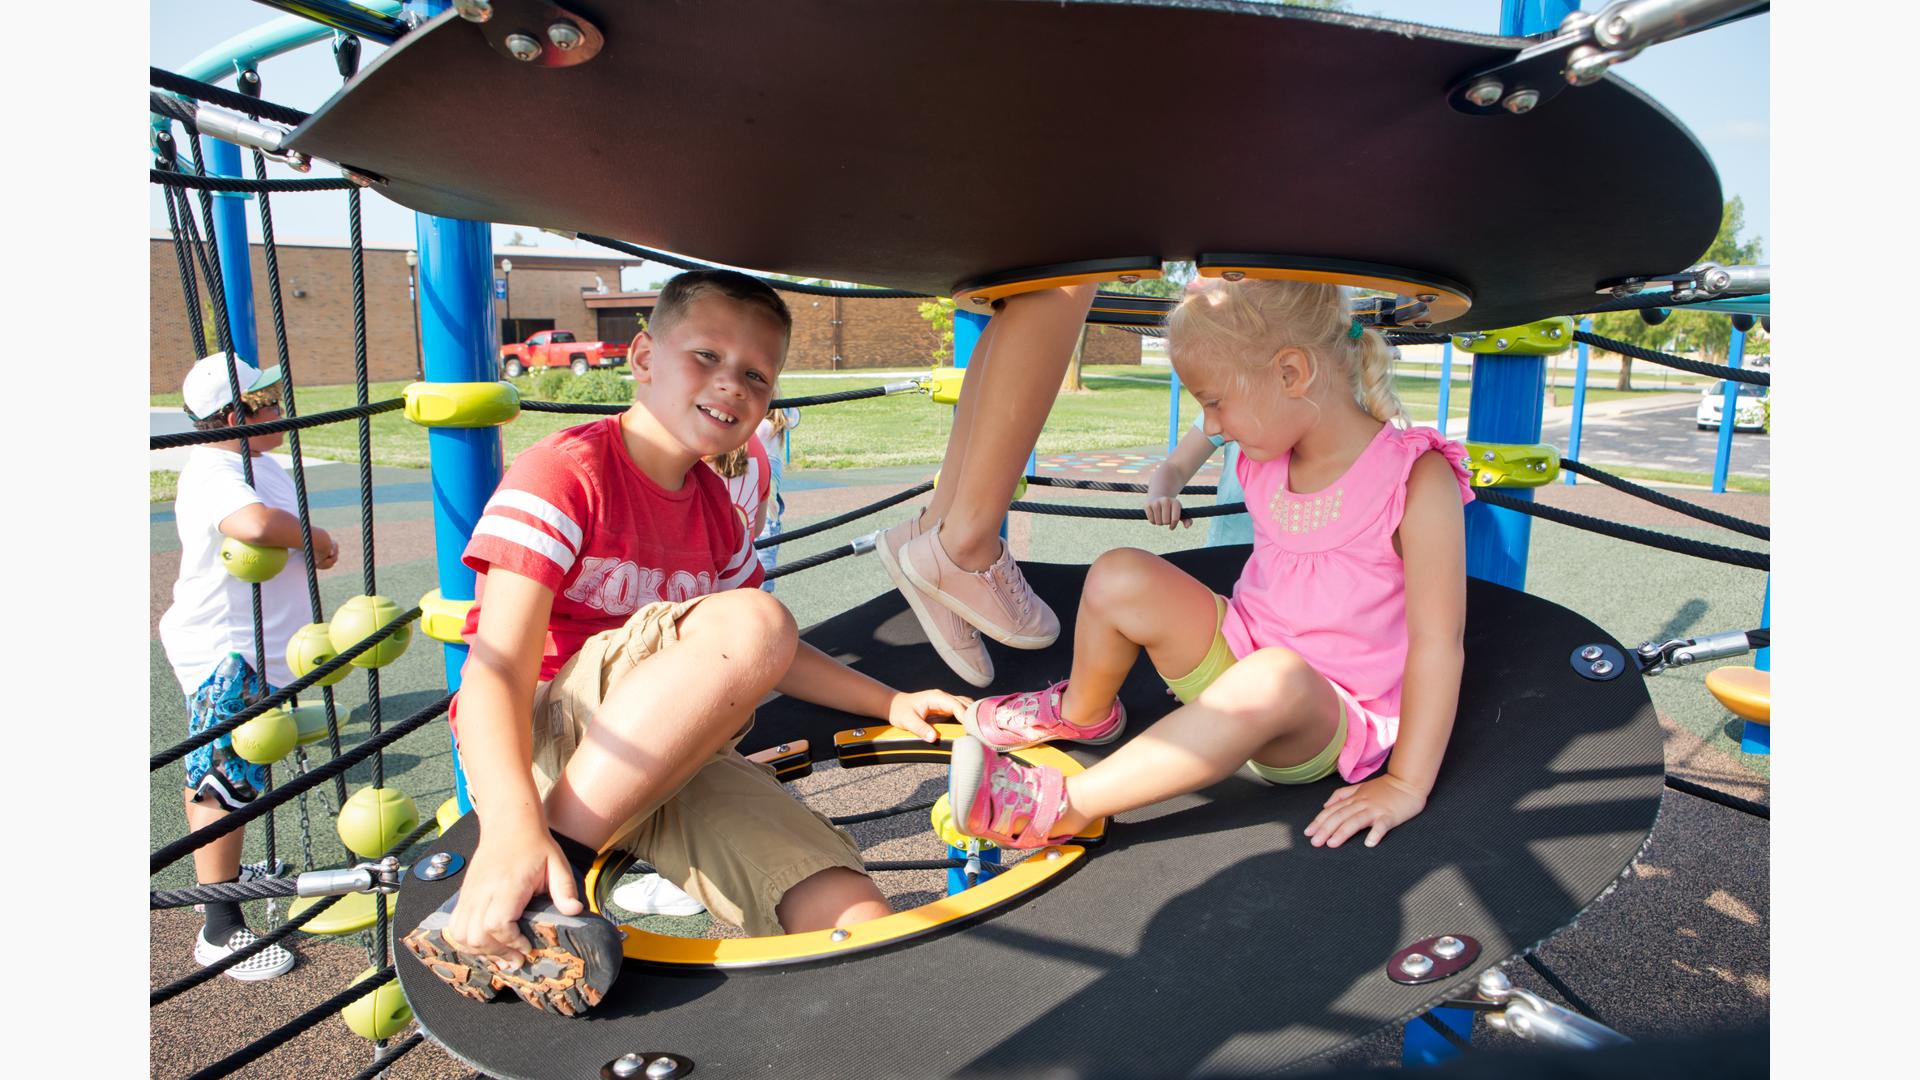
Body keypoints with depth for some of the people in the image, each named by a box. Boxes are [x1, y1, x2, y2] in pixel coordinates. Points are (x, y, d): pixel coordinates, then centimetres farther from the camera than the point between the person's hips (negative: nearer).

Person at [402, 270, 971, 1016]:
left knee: (861, 929, -15)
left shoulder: (712, 506, 12)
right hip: (539, 743, -5)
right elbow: (497, 671, -21)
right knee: (752, 621, -34)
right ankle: (500, 899, -26)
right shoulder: (564, 472, -11)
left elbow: (771, 660, 23)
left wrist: (890, 704, 10)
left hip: (664, 764, 6)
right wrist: (512, 826, -40)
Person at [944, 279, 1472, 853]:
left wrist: (1405, 785, -22)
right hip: (1242, 658, 6)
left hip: (1331, 723, -6)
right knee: (1119, 577, -15)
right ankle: (1082, 712, 13)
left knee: (1276, 677, -42)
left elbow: (1436, 641, -21)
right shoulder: (1266, 462, 2)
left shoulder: (1417, 480, -20)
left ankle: (1066, 806, -35)